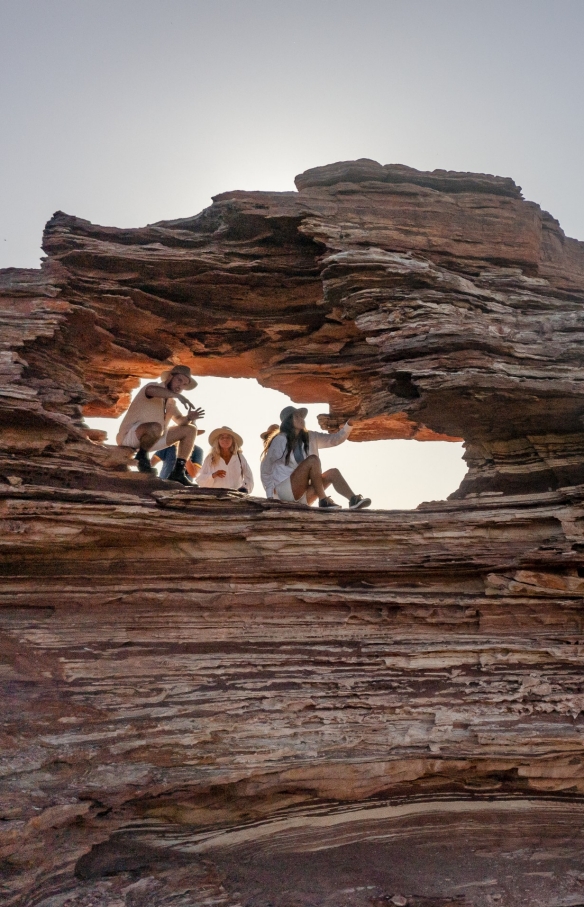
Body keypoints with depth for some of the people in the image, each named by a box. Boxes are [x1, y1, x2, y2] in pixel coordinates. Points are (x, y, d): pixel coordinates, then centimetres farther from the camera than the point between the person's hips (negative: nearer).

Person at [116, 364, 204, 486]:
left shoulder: (171, 401, 13)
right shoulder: (154, 387, -10)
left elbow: (180, 420, 4)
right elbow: (151, 390, -36)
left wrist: (188, 418, -18)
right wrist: (178, 395, -37)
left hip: (150, 438, 9)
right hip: (130, 436, -9)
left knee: (190, 429, 4)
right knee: (155, 427, -42)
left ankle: (178, 472, -4)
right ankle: (142, 456, -13)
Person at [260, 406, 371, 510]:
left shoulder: (310, 437, 10)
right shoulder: (280, 440, -9)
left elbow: (335, 439, 5)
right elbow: (266, 467, -4)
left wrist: (350, 423, -11)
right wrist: (270, 494, -6)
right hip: (284, 490, -7)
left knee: (333, 473, -13)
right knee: (312, 460, -24)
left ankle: (353, 500, -35)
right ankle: (323, 501, -28)